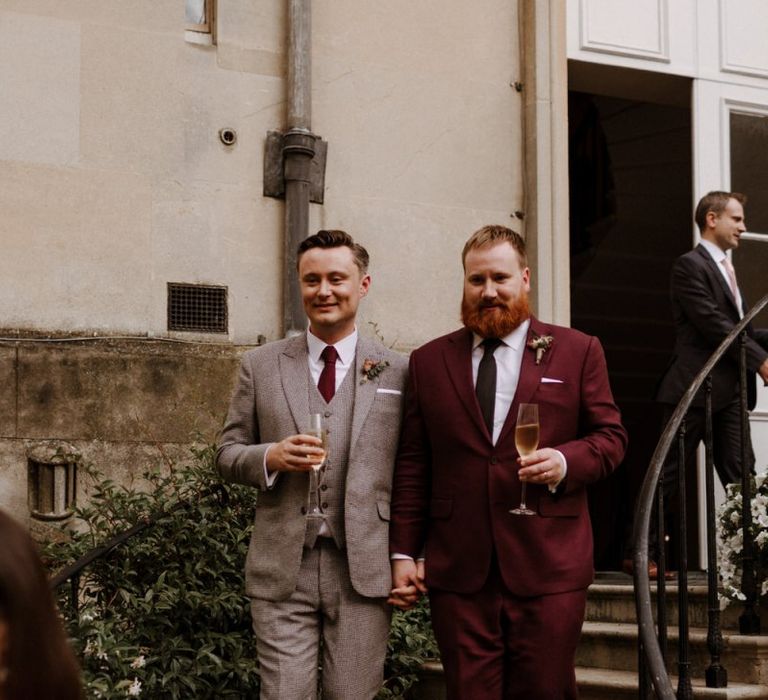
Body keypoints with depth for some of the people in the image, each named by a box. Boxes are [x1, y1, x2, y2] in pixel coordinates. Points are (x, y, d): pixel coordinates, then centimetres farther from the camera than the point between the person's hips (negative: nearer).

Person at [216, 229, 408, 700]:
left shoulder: (397, 372, 5)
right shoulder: (260, 366, 9)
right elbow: (228, 453, 11)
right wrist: (271, 457, -10)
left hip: (365, 571, -1)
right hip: (282, 571, 1)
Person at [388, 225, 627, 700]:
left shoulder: (577, 351, 7)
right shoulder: (429, 361, 11)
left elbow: (611, 436, 8)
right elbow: (413, 465, 10)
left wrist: (567, 462, -13)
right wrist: (404, 552, 4)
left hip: (549, 568, -1)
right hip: (456, 571, 1)